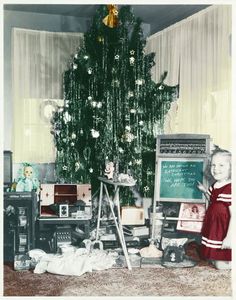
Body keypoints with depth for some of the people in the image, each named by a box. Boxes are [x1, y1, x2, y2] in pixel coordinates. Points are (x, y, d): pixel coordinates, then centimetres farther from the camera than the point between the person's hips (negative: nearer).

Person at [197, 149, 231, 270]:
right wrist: (205, 191, 9)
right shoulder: (214, 186, 1)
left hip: (223, 231, -8)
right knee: (213, 259, 21)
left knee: (221, 265, 2)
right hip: (213, 228, 9)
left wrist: (229, 237, -26)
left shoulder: (229, 189, -26)